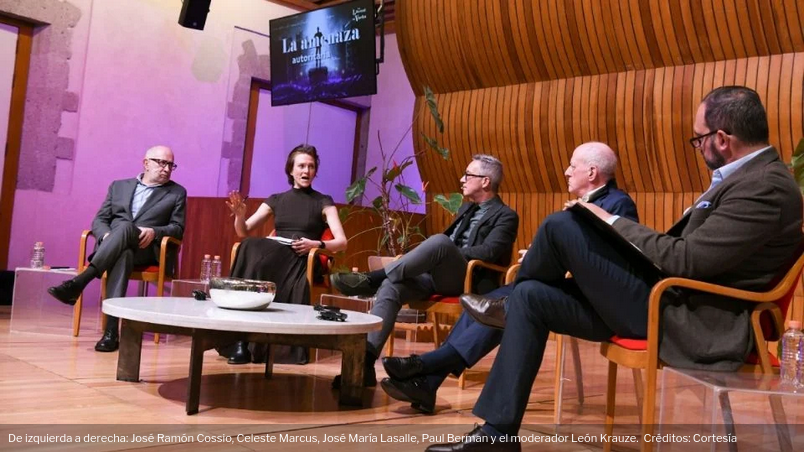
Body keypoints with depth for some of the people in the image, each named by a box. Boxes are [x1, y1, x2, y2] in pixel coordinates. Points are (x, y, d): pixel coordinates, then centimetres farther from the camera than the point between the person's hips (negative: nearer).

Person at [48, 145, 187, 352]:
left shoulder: (177, 193, 15)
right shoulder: (119, 186, 21)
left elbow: (178, 228, 7)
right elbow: (99, 219, 15)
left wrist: (154, 232, -14)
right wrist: (106, 235, -9)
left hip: (147, 250, -1)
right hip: (112, 248, 2)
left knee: (125, 227, -36)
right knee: (123, 256, -38)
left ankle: (78, 282, -45)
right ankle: (111, 329, -49)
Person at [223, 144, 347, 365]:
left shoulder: (323, 202, 10)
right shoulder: (276, 200, 18)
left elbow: (342, 242, 0)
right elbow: (243, 232, 12)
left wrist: (316, 244, -18)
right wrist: (239, 215, -9)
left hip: (302, 262, -3)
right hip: (273, 257, 3)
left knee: (255, 250, -33)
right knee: (251, 248, -33)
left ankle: (245, 341, -30)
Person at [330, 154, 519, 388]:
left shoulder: (506, 216, 3)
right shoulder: (467, 207, 27)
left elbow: (489, 252, -14)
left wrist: (445, 253, -15)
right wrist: (430, 256, 8)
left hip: (467, 279, -7)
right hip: (436, 274, 7)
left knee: (440, 241, -36)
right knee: (390, 287, -23)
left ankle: (371, 279, -32)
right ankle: (365, 361, -30)